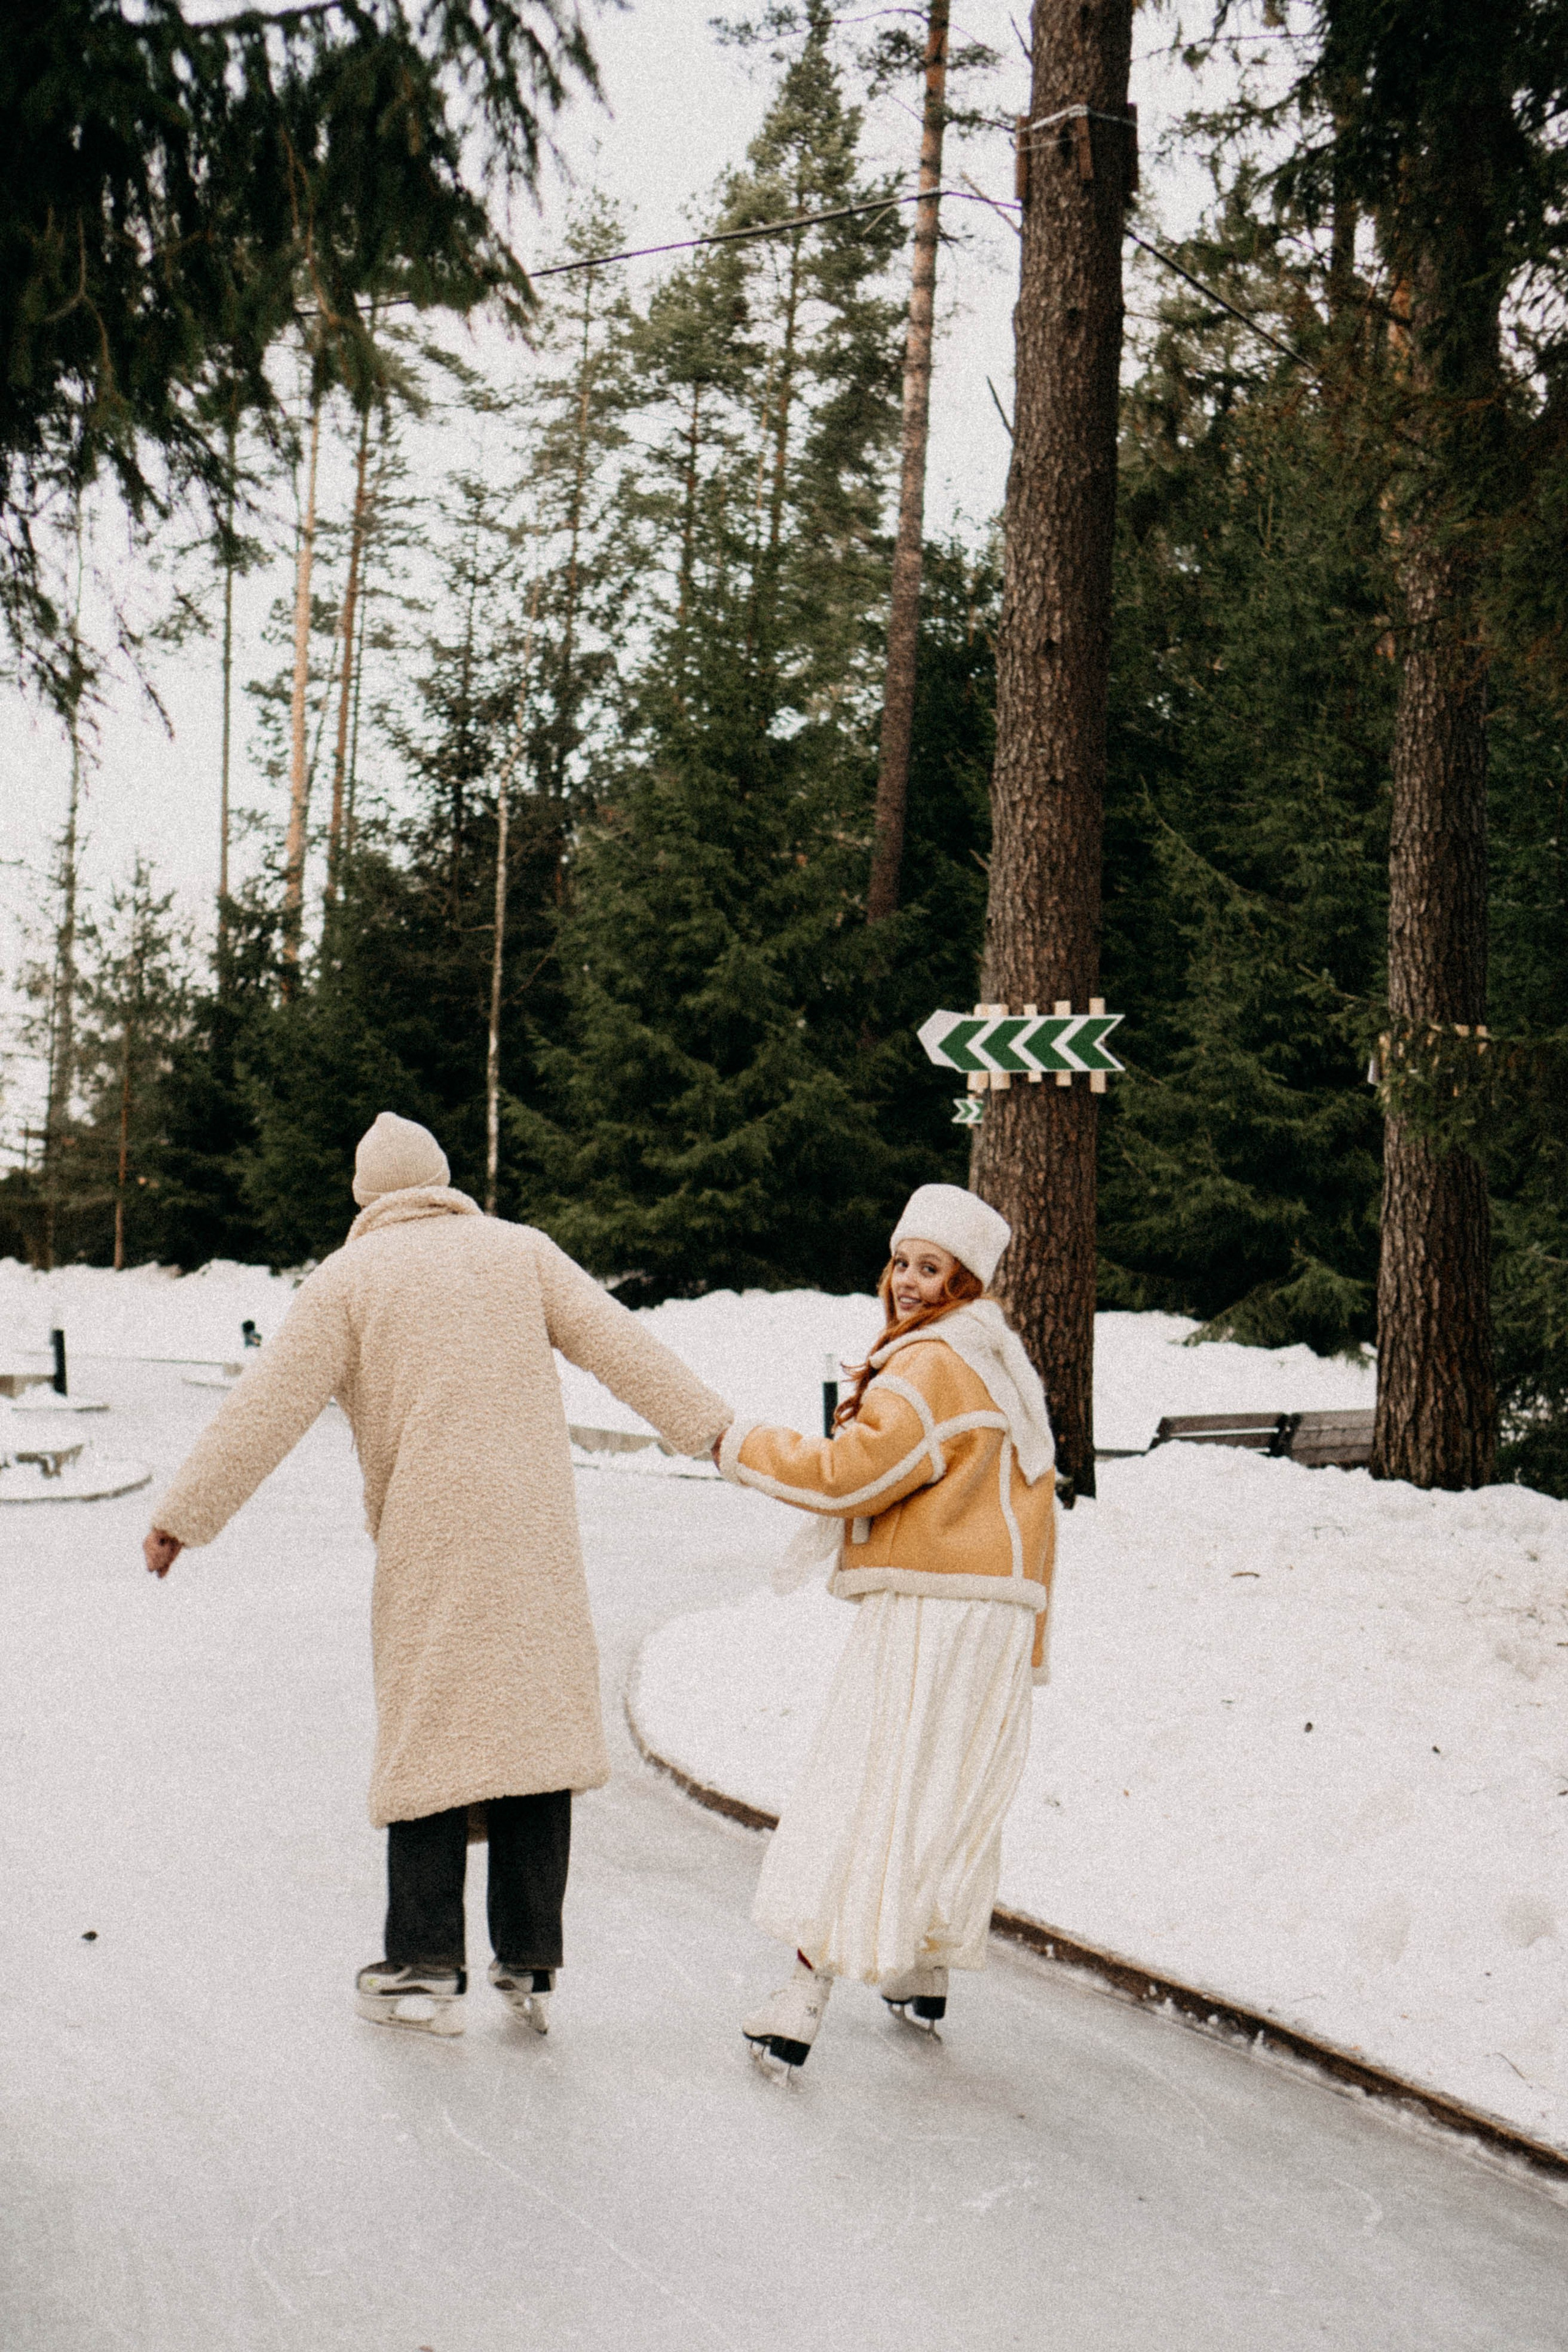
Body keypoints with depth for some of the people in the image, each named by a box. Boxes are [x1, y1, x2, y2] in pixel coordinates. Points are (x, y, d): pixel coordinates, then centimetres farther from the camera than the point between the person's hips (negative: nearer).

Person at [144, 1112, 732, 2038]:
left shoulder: (348, 1279, 3)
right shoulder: (519, 1250, 9)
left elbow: (266, 1410, -3)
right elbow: (622, 1346, 3)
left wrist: (183, 1515, 1)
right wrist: (716, 1431, 9)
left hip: (427, 1545, -2)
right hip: (535, 1537, 2)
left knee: (429, 1738, 4)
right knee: (535, 1727, 6)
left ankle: (426, 1969, 3)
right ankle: (531, 1965, 7)